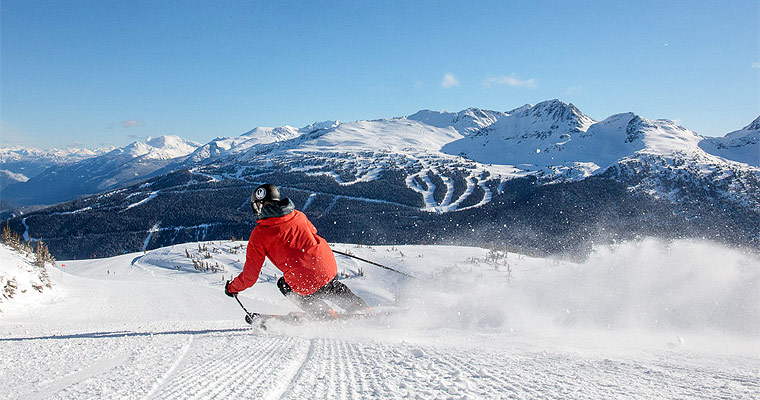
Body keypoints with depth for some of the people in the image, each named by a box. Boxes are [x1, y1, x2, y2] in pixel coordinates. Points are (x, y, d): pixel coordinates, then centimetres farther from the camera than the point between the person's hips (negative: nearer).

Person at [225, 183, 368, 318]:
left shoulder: (259, 234, -6)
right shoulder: (297, 215, 5)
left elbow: (250, 275, -2)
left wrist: (231, 288, 15)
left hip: (306, 283, -4)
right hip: (330, 268, 5)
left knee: (285, 285, 28)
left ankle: (326, 315, 25)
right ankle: (360, 308, 42)